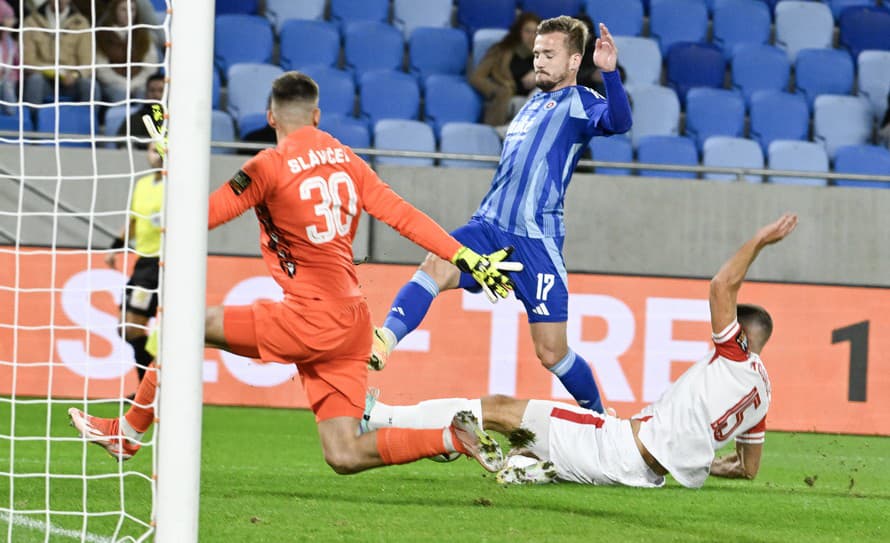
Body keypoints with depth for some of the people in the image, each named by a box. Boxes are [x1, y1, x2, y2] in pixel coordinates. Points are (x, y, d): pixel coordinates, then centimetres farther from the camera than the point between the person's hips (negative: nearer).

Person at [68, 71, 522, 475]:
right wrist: (468, 258, 12)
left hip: (312, 318, -7)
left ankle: (128, 432, 16)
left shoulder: (270, 166, -8)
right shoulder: (347, 160, 11)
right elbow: (404, 216, 8)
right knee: (344, 457, 7)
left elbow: (196, 218, -8)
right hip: (350, 323, 7)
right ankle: (453, 436, -5)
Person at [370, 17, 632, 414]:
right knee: (435, 266, -26)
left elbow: (618, 122, -24)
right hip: (488, 228, 6)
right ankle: (383, 343, -44)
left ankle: (599, 416, 21)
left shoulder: (580, 104, 0)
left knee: (551, 352, -3)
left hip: (536, 240, -6)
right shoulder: (533, 105, 22)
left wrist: (609, 72, -41)